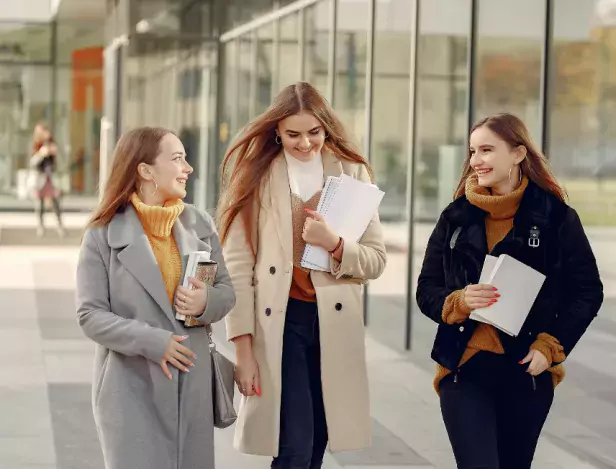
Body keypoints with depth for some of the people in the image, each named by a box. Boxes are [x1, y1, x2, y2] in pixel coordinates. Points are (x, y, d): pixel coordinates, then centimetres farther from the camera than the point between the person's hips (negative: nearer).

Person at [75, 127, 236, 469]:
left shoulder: (200, 224, 6)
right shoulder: (103, 234, -5)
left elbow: (227, 291, 12)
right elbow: (91, 315, -8)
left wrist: (207, 302, -12)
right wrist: (152, 342, -18)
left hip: (193, 383, 4)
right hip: (132, 386, -4)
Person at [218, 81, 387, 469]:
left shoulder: (353, 173, 6)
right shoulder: (256, 176, 0)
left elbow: (377, 260, 5)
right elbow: (238, 264, -4)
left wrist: (335, 244, -16)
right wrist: (243, 346, -11)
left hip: (334, 322, 3)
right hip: (279, 322, -2)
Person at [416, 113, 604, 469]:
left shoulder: (557, 218, -2)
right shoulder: (456, 217, 4)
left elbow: (588, 293, 2)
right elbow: (427, 291, 6)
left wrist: (550, 346, -9)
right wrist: (458, 302, -15)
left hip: (527, 373, 0)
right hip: (464, 371, 0)